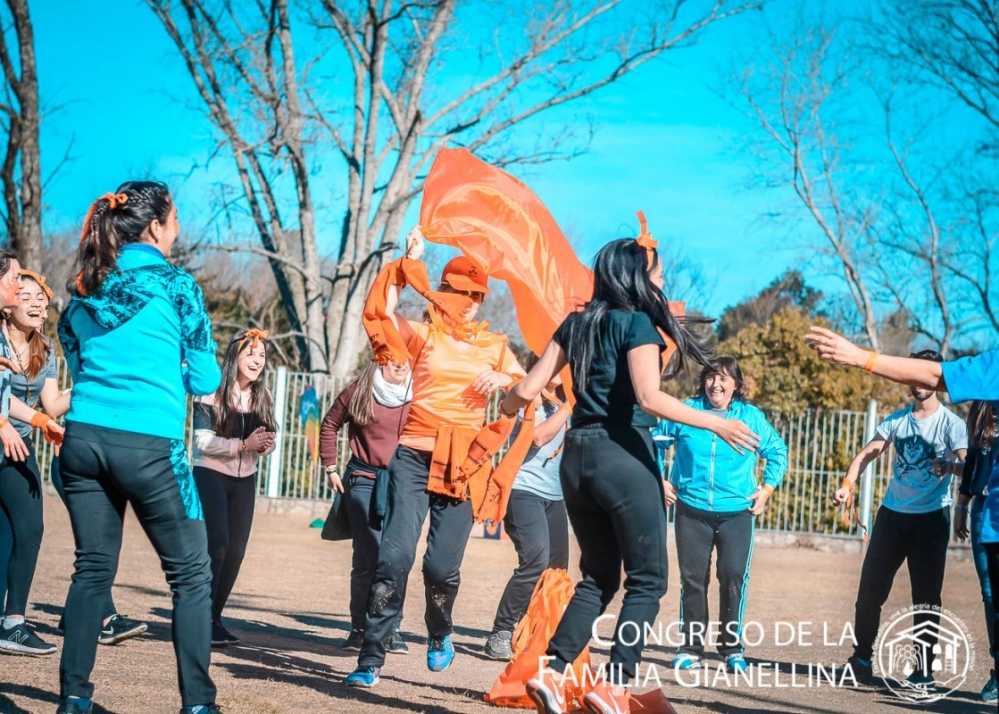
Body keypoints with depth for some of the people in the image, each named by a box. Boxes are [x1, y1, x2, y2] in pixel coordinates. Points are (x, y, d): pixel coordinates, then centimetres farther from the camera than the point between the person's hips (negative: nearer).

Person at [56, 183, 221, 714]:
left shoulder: (84, 290, 12)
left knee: (93, 568, 10)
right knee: (191, 573, 3)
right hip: (148, 446, -5)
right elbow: (206, 379, 1)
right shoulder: (174, 284, -3)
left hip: (84, 437, 5)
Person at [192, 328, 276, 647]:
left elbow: (266, 439, 14)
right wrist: (244, 444, -25)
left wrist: (266, 444, -10)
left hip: (245, 480, 6)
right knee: (217, 543, -16)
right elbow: (203, 440, -16)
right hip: (211, 475, -6)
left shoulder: (262, 397, 6)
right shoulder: (212, 393, -12)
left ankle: (215, 617, 16)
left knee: (236, 550, 4)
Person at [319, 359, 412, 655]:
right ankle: (360, 628, 9)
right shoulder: (359, 392, 1)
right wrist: (331, 467, 10)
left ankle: (391, 630, 10)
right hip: (364, 481, 0)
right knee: (367, 558, -2)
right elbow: (329, 425, 13)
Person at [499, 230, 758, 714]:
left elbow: (529, 388, 11)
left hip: (576, 457, 7)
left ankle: (551, 672, 5)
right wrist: (715, 423, -18)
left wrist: (507, 405, 33)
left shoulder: (578, 324, 11)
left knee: (599, 576, 17)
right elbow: (649, 397, -21)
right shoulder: (638, 323, -7)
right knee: (647, 580, 3)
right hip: (623, 457, -7)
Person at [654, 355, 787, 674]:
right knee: (692, 579, 3)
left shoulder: (751, 417, 1)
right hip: (692, 511, 1)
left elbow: (778, 451, 14)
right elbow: (654, 441, 13)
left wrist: (767, 488, 5)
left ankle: (732, 647, 3)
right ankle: (691, 647, 14)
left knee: (734, 576, -10)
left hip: (737, 513, -1)